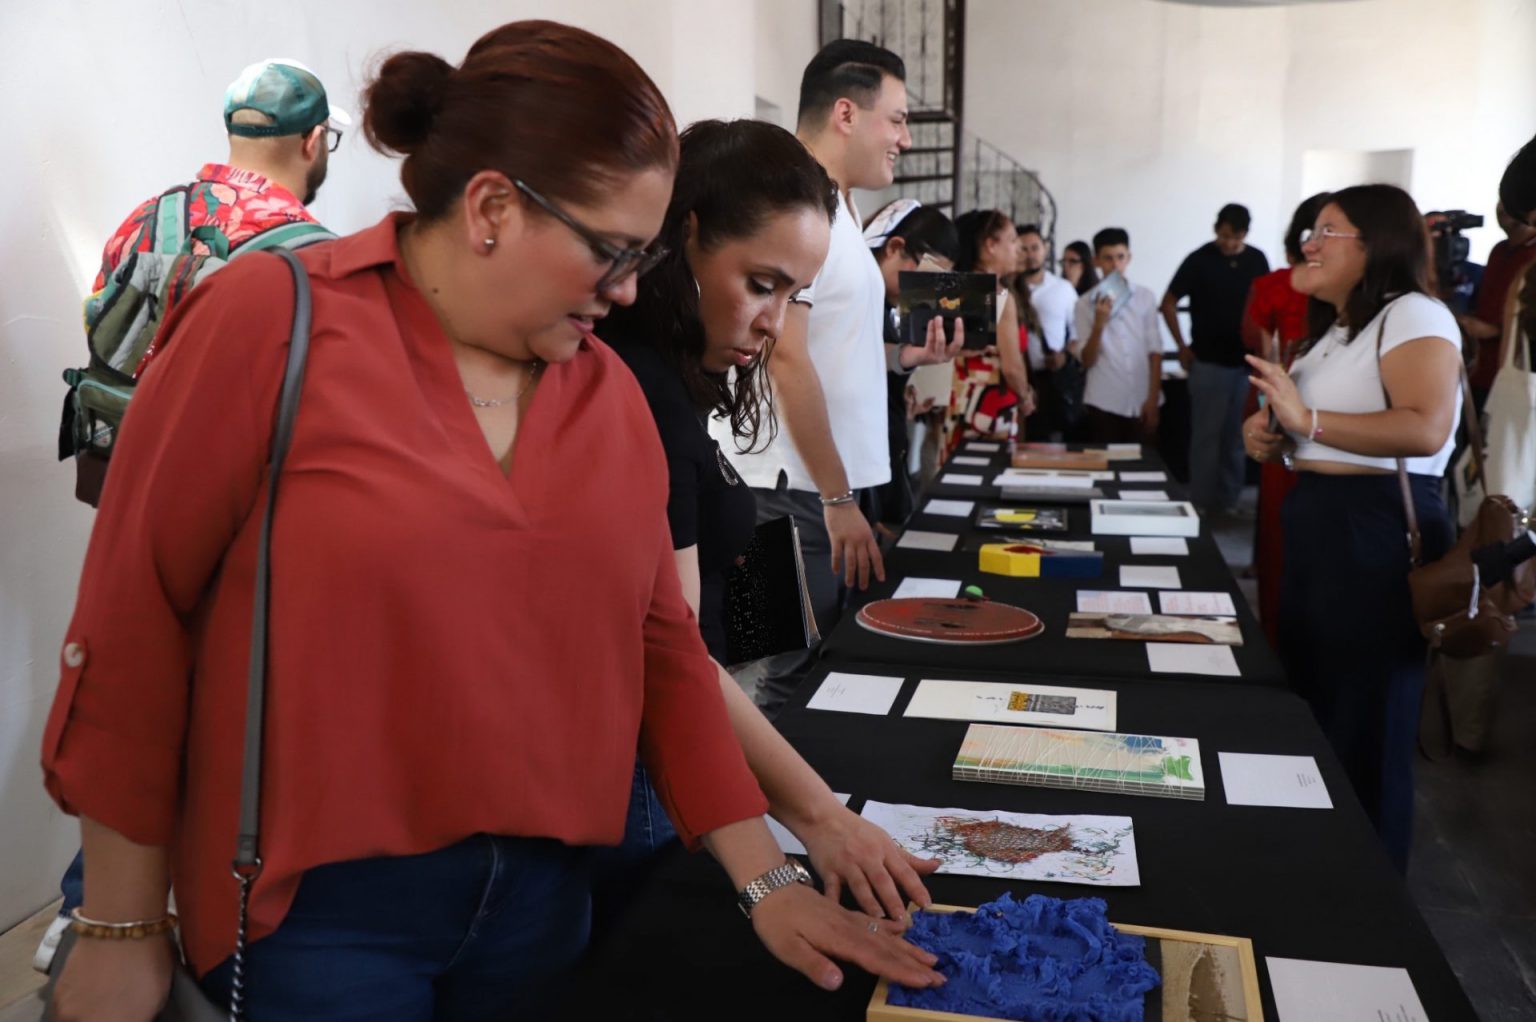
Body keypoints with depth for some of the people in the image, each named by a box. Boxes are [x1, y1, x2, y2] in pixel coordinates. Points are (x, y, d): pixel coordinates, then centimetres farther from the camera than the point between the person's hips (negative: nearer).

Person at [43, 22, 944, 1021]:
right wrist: (123, 926, -5)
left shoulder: (609, 389, 1)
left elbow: (659, 640, 5)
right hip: (319, 908, -4)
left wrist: (765, 880, 4)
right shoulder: (273, 320, -13)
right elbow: (135, 616, -10)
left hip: (542, 891, 5)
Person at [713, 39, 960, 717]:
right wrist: (838, 501, -18)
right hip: (796, 493, -10)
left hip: (834, 483, 10)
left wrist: (903, 356, 10)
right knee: (783, 688, -2)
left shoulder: (834, 210, 18)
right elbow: (786, 360, -20)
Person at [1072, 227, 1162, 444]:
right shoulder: (1085, 304, 1)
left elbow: (1154, 350, 5)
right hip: (1103, 404, -1)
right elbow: (1087, 361, -1)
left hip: (1142, 402, 1)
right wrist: (1099, 324, -16)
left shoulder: (1145, 297, 5)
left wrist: (1153, 398, -1)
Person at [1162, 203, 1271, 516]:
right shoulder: (1199, 260, -5)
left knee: (1237, 436, 8)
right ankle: (1201, 503, 6)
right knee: (1206, 435, -1)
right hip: (1209, 362, -3)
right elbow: (1169, 303, 1)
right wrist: (1182, 346, -3)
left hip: (1247, 362, 3)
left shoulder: (1257, 261, 5)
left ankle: (1228, 500, 17)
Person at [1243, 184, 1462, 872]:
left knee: (1363, 732, -1)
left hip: (1380, 533, -10)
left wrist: (1307, 420, -26)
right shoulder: (1332, 330, 19)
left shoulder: (1413, 315, -11)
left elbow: (1426, 430, -26)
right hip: (1316, 527, 10)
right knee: (1308, 710, 16)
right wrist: (1271, 440, 7)